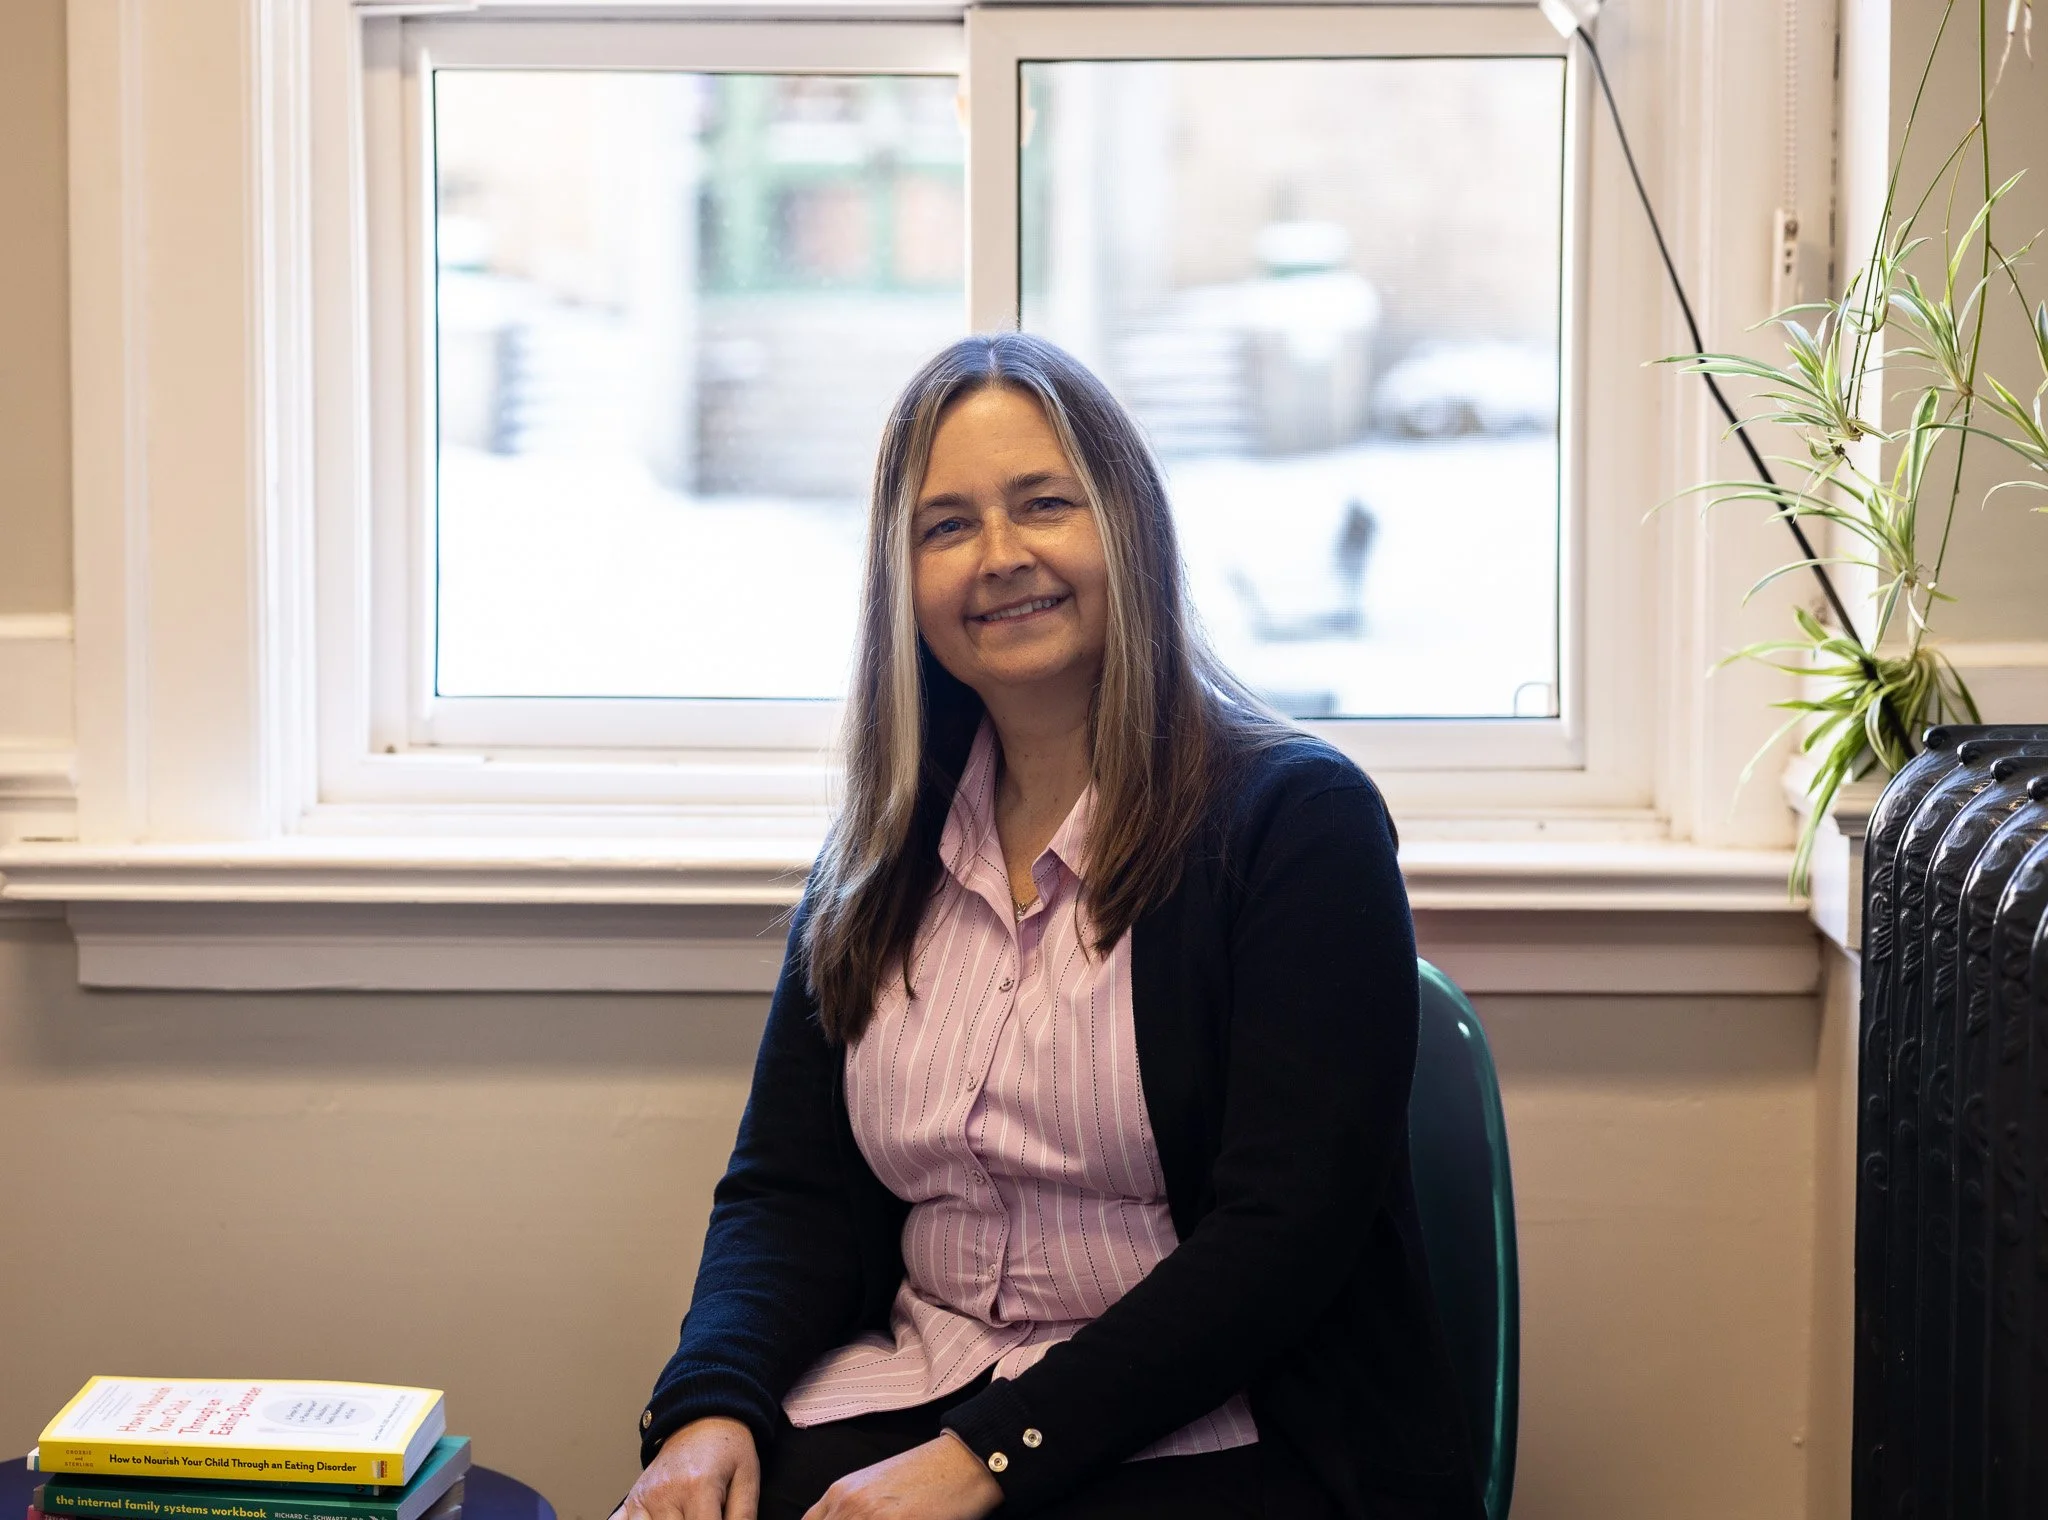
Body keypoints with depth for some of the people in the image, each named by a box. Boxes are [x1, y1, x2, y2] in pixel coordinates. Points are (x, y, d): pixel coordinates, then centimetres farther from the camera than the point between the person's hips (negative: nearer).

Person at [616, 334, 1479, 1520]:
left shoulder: (1298, 820, -5)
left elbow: (1280, 1239, -13)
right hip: (915, 1385, 5)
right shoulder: (885, 858, 12)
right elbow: (790, 1192, 9)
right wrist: (708, 1408, -13)